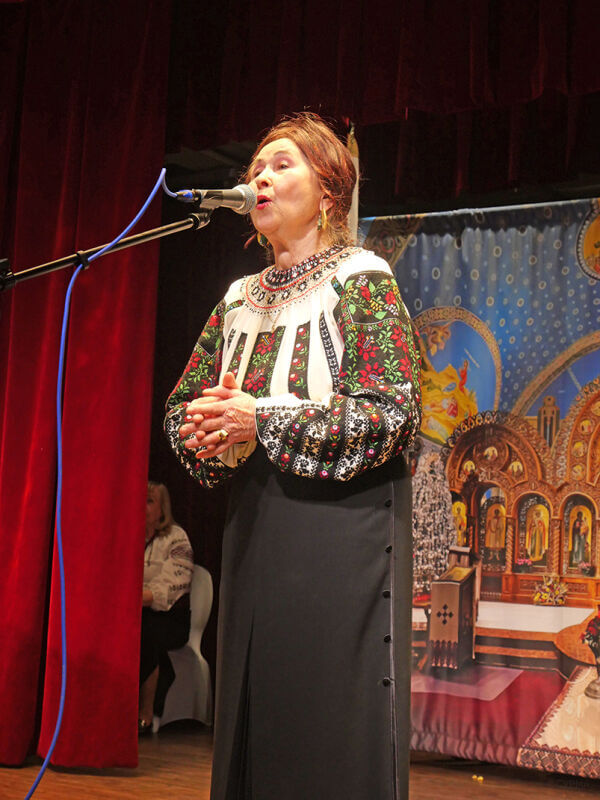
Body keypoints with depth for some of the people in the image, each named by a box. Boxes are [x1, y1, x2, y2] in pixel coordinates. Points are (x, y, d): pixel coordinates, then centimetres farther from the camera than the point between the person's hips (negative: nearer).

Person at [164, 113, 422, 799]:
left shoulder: (361, 280, -3)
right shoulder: (239, 299, 16)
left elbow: (393, 413, -14)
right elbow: (180, 405, 18)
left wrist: (263, 419, -17)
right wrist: (205, 432, -7)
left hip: (341, 525, -6)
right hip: (255, 528, 6)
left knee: (336, 729, -3)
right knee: (252, 722, 9)